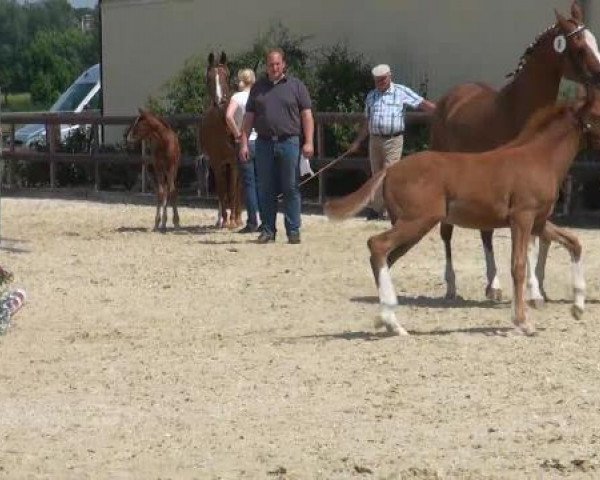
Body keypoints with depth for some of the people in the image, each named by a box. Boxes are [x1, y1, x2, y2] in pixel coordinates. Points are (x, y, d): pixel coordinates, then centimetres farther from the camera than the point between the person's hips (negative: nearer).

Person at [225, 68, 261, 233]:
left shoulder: (237, 97, -5)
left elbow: (229, 116, -22)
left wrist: (236, 133, -11)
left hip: (245, 144, -3)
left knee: (249, 183, 0)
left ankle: (252, 223, -2)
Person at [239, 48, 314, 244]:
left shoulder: (296, 86, 5)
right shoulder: (258, 87, 13)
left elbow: (307, 115, 1)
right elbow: (249, 117, 12)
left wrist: (308, 142, -9)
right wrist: (244, 143, 4)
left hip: (289, 142, -3)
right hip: (264, 143, 3)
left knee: (291, 189, -1)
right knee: (266, 190, 5)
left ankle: (293, 231, 3)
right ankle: (268, 230, 11)